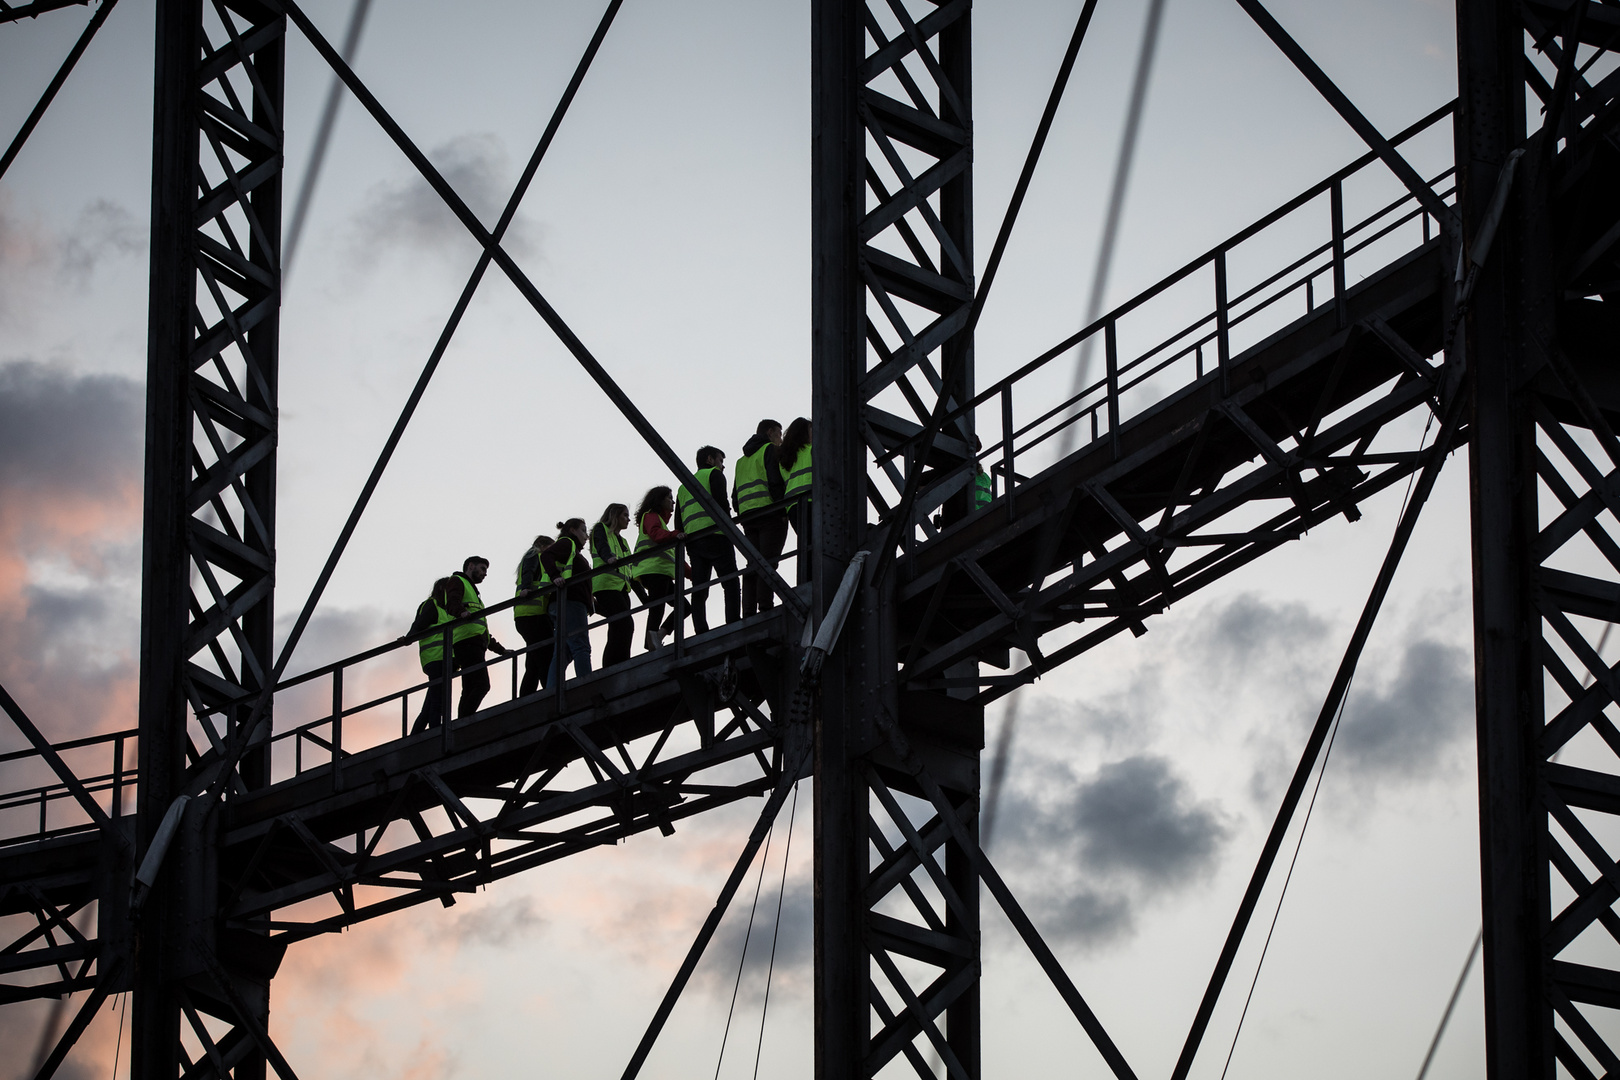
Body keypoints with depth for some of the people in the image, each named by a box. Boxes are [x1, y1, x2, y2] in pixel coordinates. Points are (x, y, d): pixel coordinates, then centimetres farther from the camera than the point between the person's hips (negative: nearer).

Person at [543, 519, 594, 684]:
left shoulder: (572, 549, 32)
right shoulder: (567, 543, 4)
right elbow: (546, 556, -13)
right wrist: (556, 576, -26)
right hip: (570, 602, -10)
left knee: (564, 652, 3)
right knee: (581, 647, -18)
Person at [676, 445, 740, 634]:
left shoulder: (684, 486, 29)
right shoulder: (714, 474, 9)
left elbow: (678, 522, 21)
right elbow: (720, 502, -9)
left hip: (692, 540, 6)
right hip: (715, 536, -6)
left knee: (699, 592, 0)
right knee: (731, 586, -10)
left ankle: (701, 633, -13)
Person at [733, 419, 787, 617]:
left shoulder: (743, 459, 27)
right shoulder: (770, 450, 3)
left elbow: (735, 494, 23)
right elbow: (775, 481, -11)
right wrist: (783, 510, -11)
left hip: (747, 516, 7)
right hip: (770, 512, -7)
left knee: (753, 564, 2)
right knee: (768, 561, -13)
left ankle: (748, 612, -7)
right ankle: (765, 606, -24)